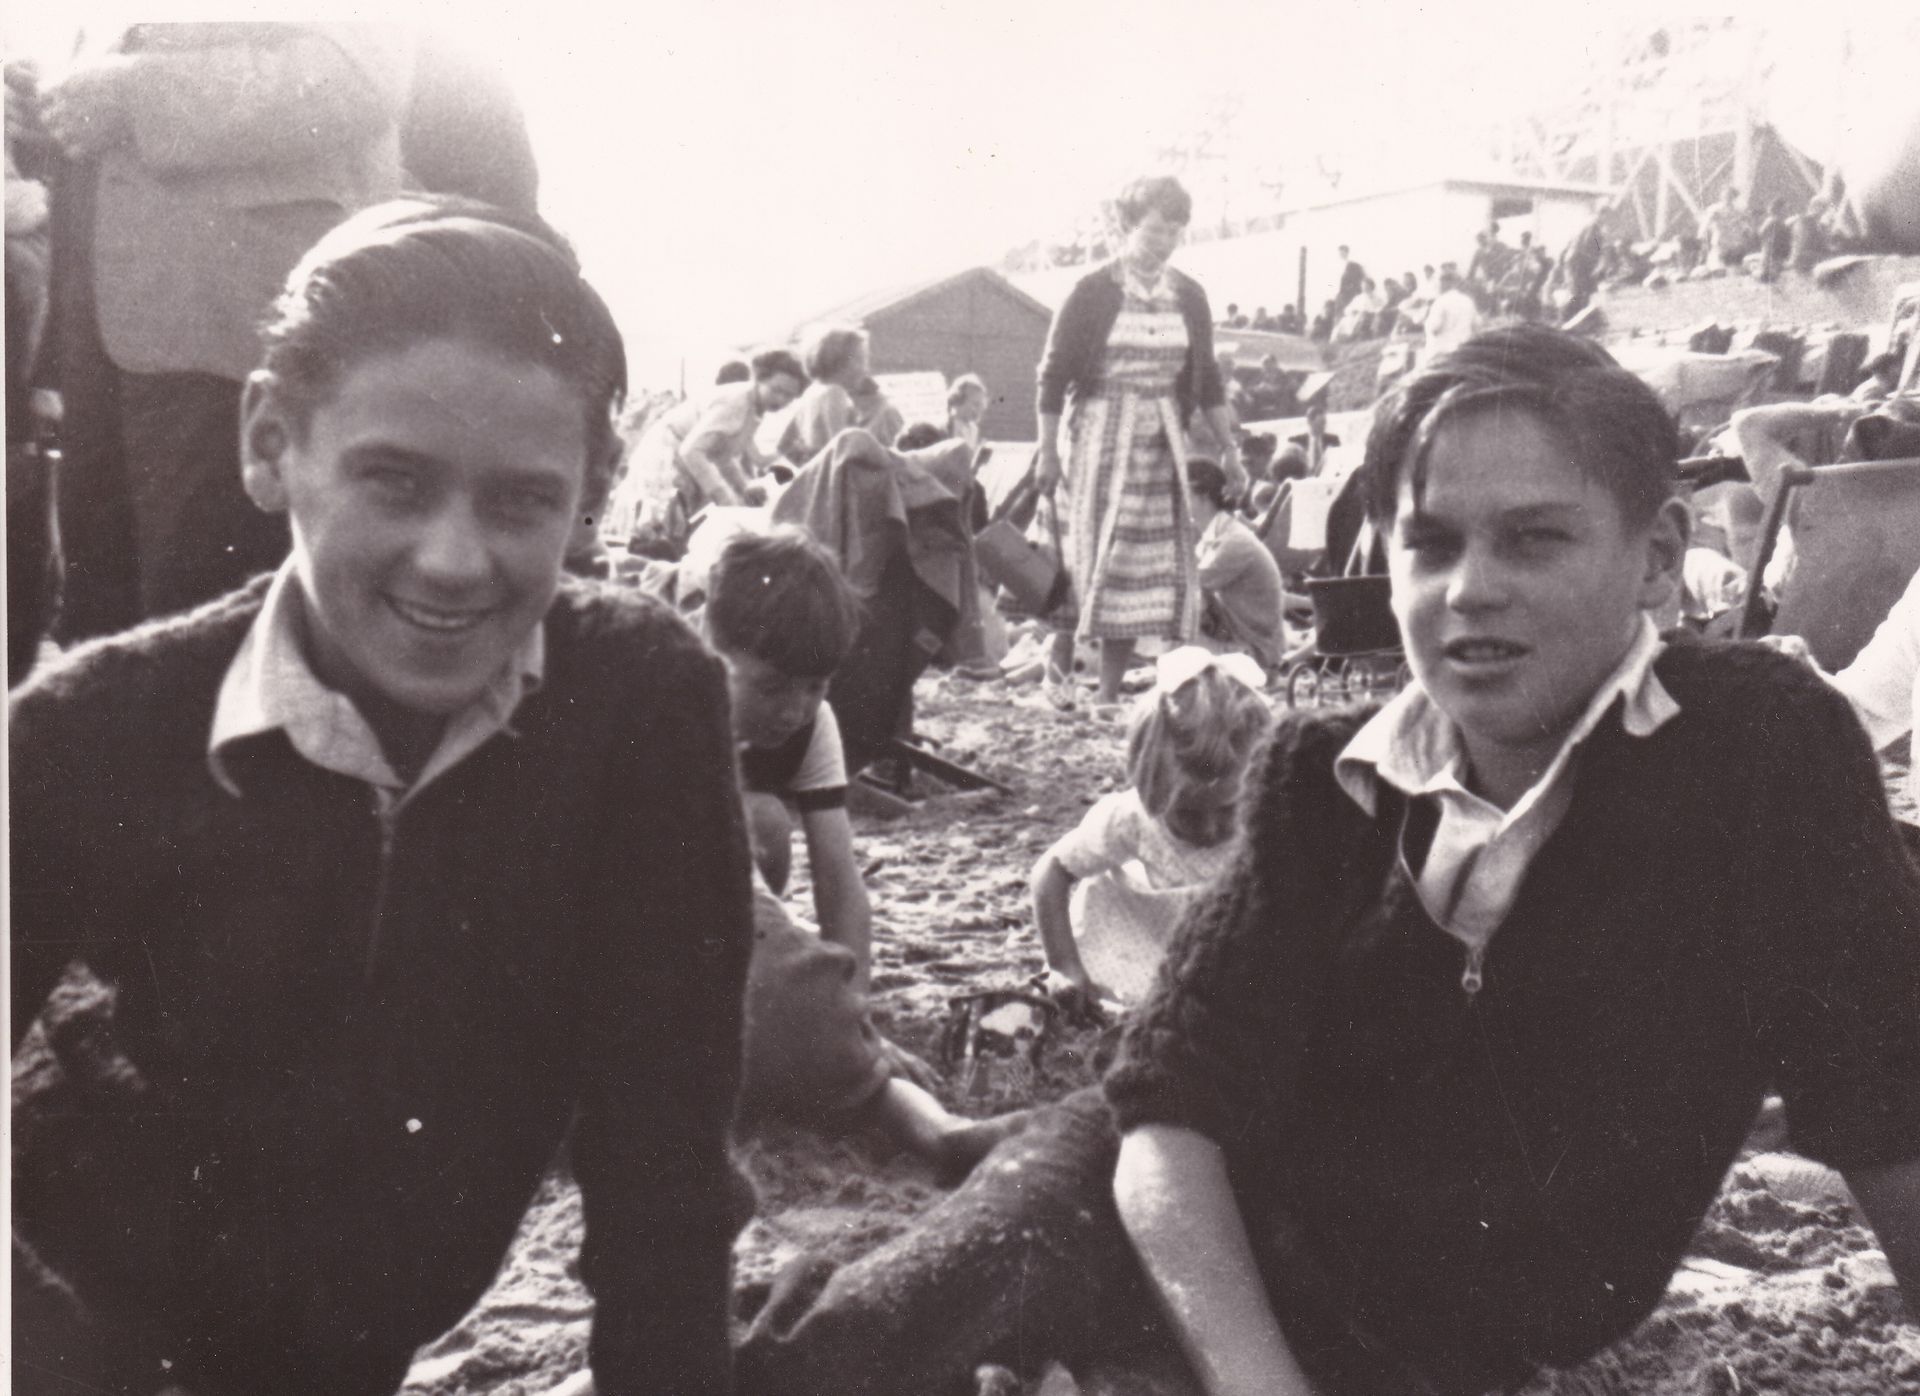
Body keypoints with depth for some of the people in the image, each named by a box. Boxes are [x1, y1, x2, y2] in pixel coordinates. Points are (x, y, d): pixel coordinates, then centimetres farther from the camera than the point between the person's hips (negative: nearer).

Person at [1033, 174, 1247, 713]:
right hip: (1102, 438, -4)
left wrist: (1229, 450, 11)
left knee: (1150, 565, 2)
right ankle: (1058, 673, 6)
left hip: (1163, 444, 4)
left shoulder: (1188, 296, 8)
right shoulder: (1093, 292, -4)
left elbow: (1208, 379, 14)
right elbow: (1053, 375, -3)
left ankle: (1110, 690, 9)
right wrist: (1047, 452, -6)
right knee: (1095, 556, -8)